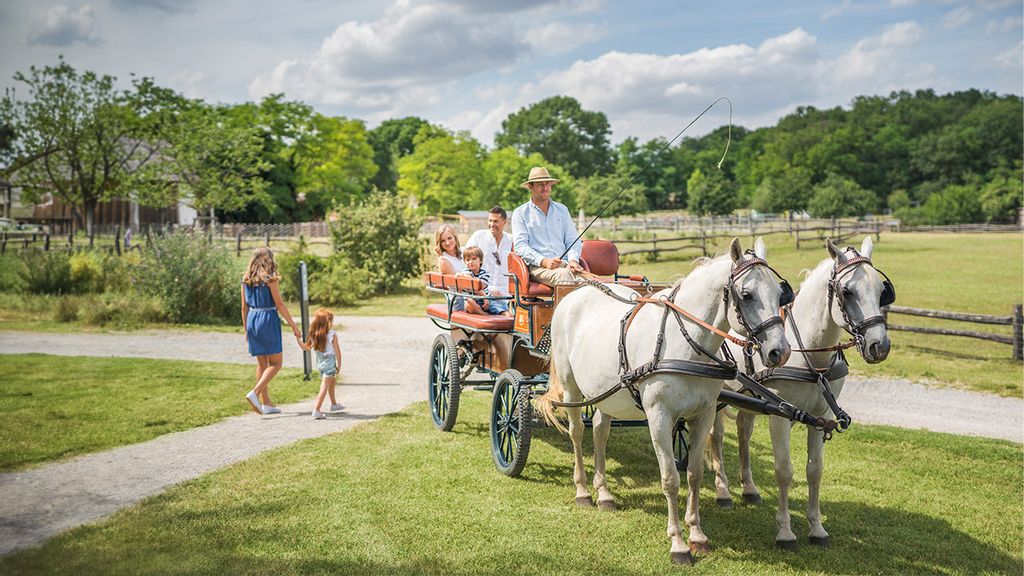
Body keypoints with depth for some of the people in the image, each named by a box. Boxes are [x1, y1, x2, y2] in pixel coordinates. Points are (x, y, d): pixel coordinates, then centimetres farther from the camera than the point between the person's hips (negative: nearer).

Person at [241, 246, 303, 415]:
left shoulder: (246, 280, 7)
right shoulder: (270, 279, -10)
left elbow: (244, 307, 10)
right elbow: (279, 304, -11)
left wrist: (245, 329, 19)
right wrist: (293, 326, -7)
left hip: (252, 320, 6)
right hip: (268, 320, -6)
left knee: (262, 363, 13)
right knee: (275, 364, 2)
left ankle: (266, 403, 14)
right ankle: (255, 393, -15)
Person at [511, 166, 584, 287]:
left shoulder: (562, 210, 24)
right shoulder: (520, 213, 12)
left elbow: (572, 240, 19)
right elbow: (520, 246, 1)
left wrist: (573, 260, -5)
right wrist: (544, 262, -15)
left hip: (564, 263, 3)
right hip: (537, 267, -3)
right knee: (563, 274, -38)